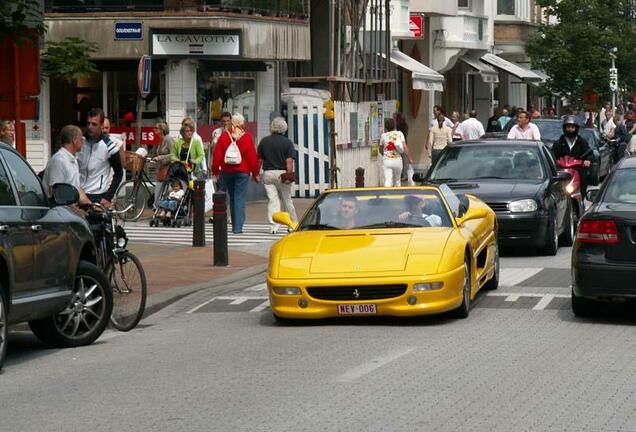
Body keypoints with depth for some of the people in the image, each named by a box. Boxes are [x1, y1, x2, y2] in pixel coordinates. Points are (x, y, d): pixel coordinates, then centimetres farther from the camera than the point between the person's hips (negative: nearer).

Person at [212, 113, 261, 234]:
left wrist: (215, 171, 10)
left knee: (232, 198, 14)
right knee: (240, 198, -3)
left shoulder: (223, 136, 0)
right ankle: (238, 227, -11)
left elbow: (217, 156, 1)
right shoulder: (247, 137, -5)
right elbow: (252, 157, -3)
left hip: (227, 172, 3)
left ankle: (235, 226, 19)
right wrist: (255, 173, 5)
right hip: (242, 172, -3)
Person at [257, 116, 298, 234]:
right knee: (287, 200, 10)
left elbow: (259, 159, 5)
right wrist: (289, 174, -13)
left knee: (272, 200, 0)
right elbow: (289, 161, -10)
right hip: (282, 173, -1)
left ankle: (273, 226, -9)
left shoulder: (264, 141, 4)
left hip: (268, 173, 1)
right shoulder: (287, 142, -2)